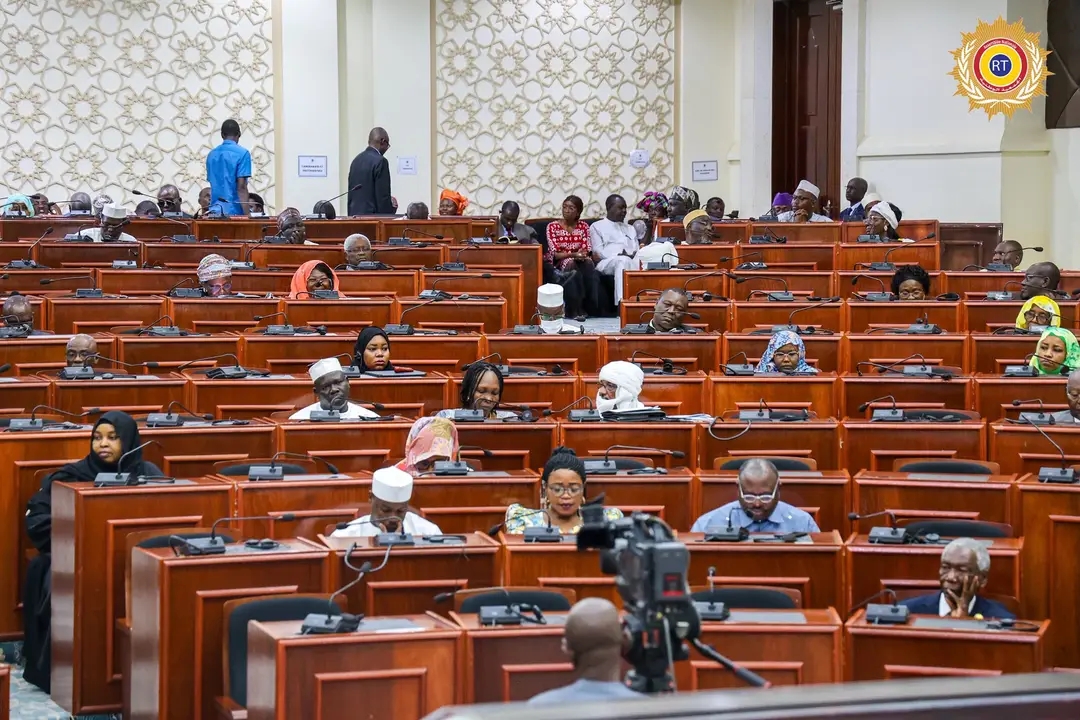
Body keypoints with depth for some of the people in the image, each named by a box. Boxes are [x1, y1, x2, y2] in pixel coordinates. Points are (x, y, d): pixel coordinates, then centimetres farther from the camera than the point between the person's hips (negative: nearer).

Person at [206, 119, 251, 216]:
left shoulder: (212, 155, 13)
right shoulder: (242, 153, -6)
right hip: (235, 210, -6)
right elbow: (241, 187, -13)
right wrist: (247, 215, -12)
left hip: (215, 209, 6)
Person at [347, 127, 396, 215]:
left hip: (355, 214, 8)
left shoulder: (356, 160, 14)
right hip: (373, 216, -8)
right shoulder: (380, 161, -11)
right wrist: (392, 207, 2)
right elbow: (383, 196, -14)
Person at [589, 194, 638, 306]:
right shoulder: (597, 226, 18)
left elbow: (637, 251, 22)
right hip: (606, 263, -4)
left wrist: (634, 255, -4)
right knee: (623, 261, -41)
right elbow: (598, 252, 5)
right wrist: (618, 256, -11)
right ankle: (621, 302, -57)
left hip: (631, 262, 4)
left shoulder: (630, 229, 34)